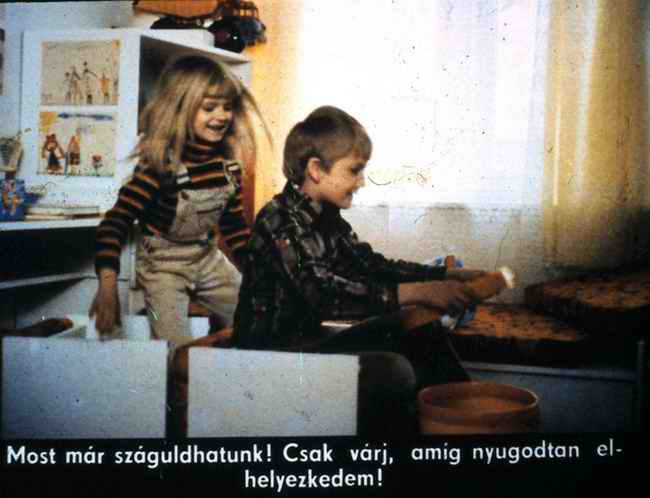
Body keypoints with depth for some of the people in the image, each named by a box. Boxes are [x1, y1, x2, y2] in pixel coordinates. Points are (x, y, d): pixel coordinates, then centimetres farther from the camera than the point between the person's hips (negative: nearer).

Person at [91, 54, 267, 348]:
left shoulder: (228, 163, -5)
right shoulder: (160, 163, -24)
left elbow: (234, 224, 10)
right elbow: (116, 222, -29)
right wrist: (108, 285, -39)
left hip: (208, 259, 6)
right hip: (162, 264, -6)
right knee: (179, 350, -15)